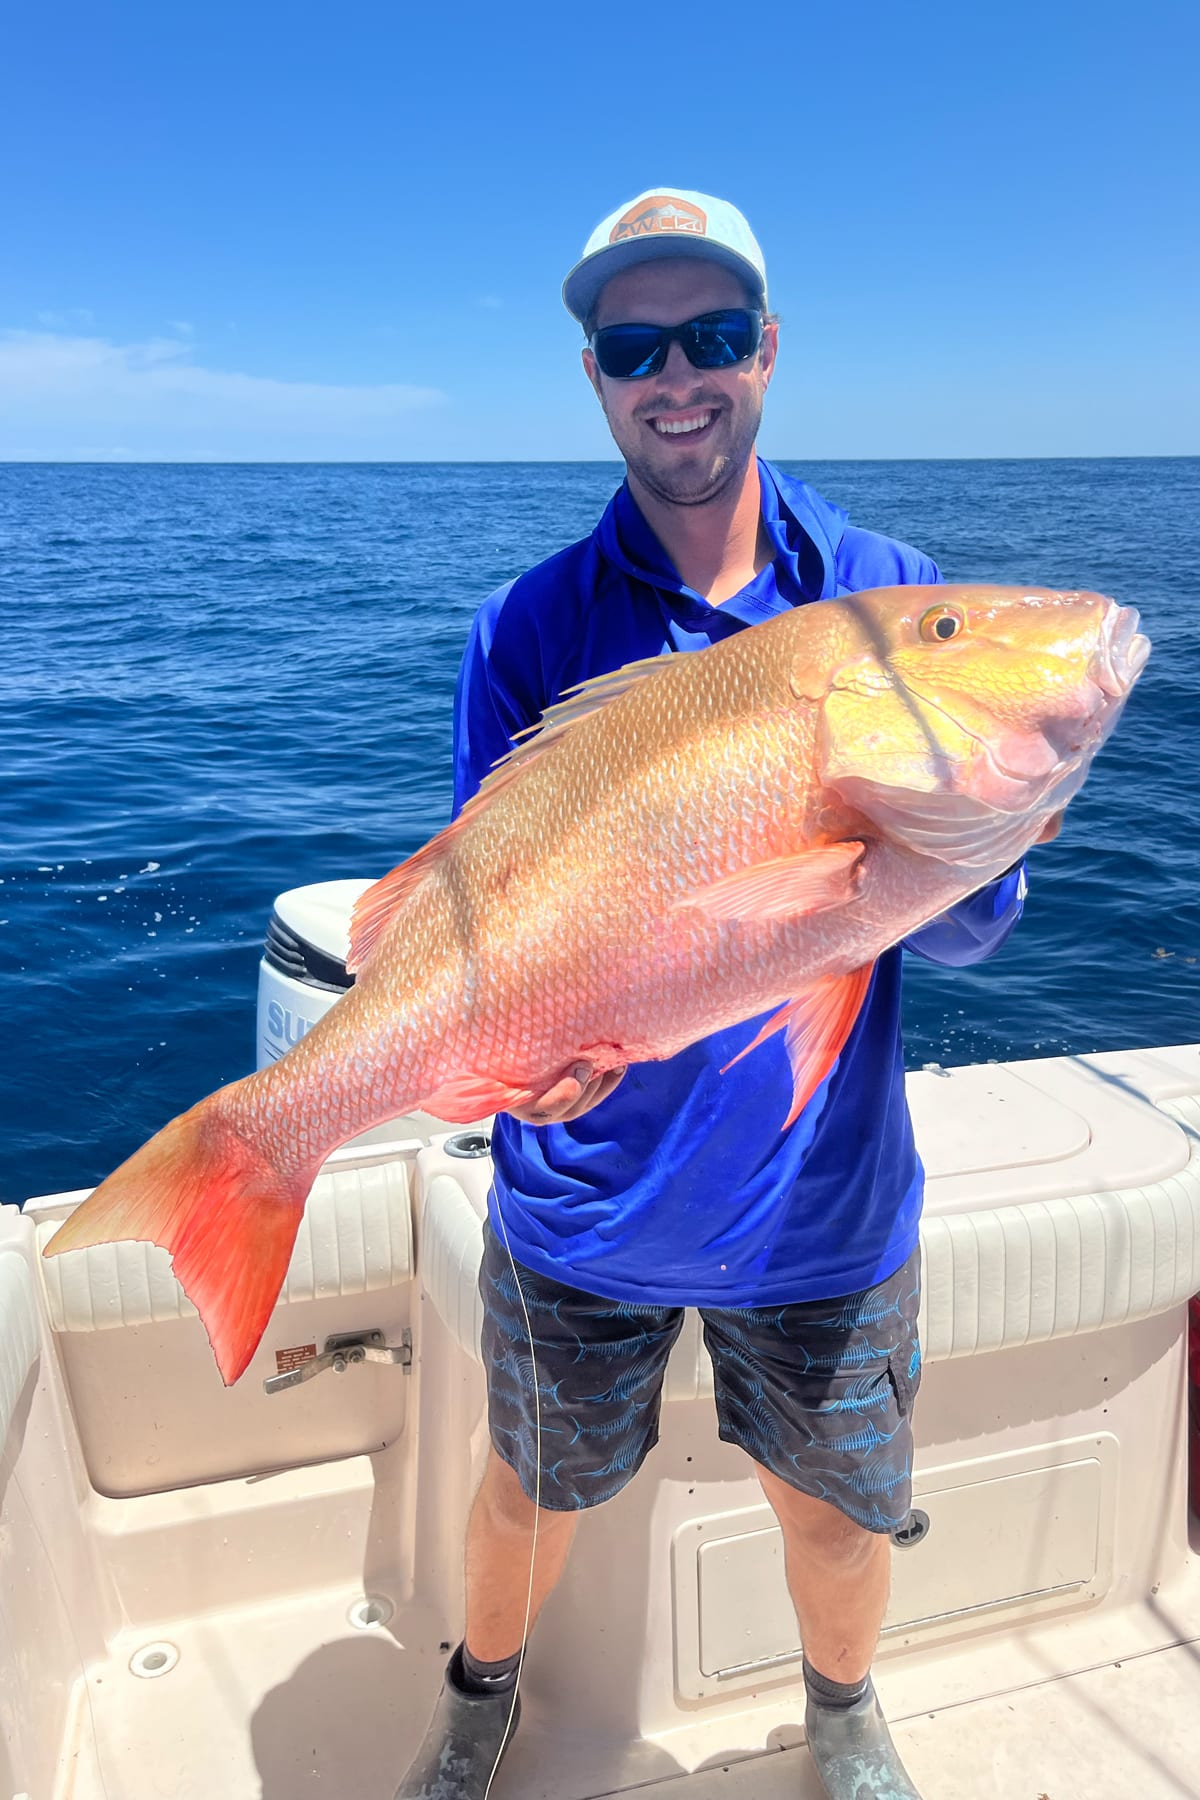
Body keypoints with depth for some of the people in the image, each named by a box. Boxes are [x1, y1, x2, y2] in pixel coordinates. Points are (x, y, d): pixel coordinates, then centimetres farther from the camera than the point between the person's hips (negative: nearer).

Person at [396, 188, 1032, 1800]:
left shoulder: (887, 597, -6)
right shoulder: (530, 631, -8)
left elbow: (973, 927, -8)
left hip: (825, 1202, 1)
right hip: (584, 1202, 0)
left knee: (838, 1514, 21)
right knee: (534, 1492, 21)